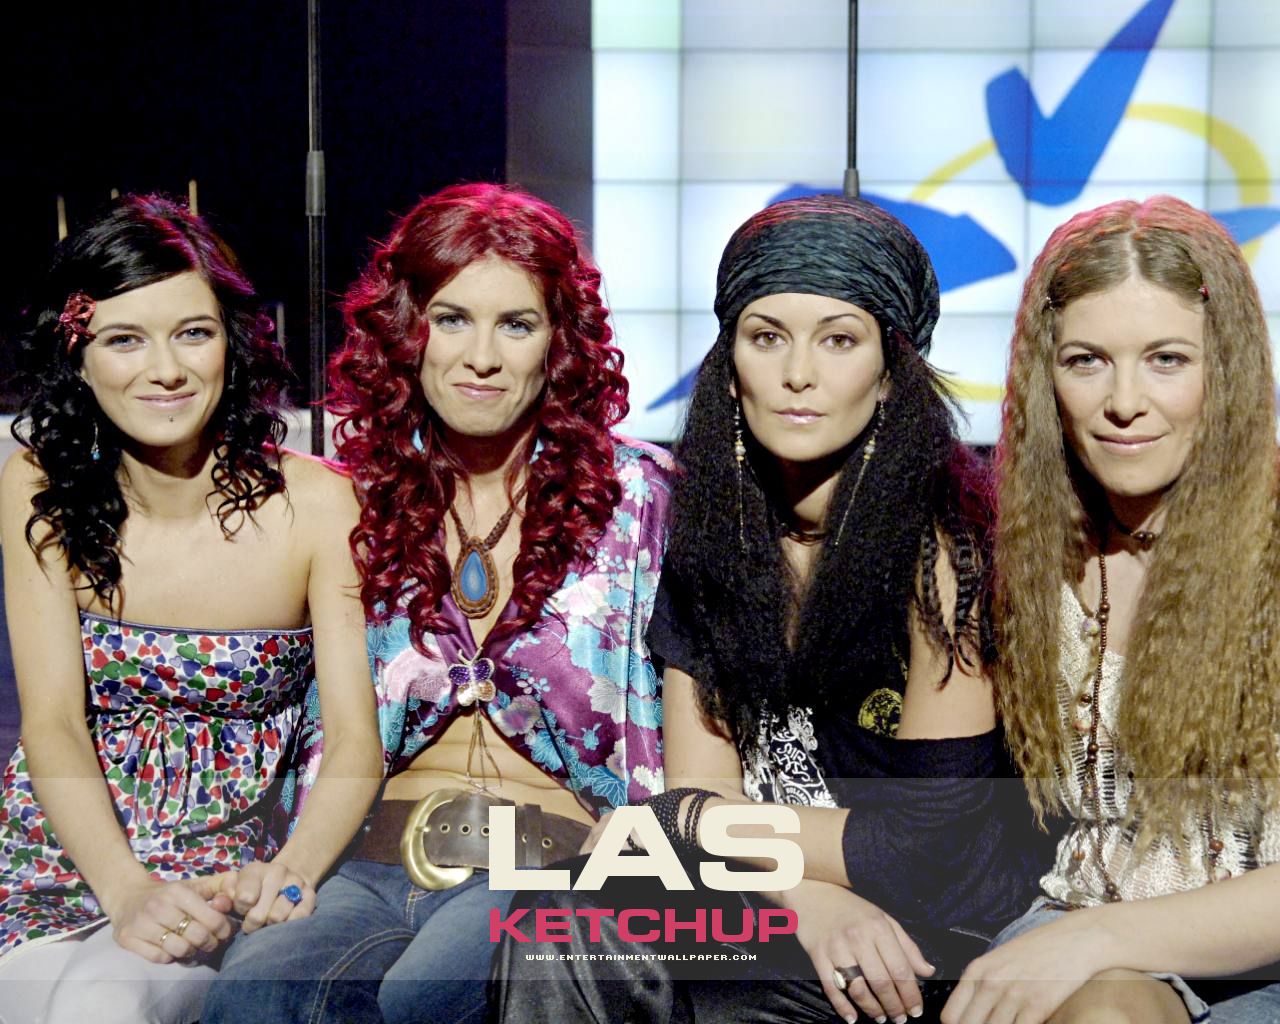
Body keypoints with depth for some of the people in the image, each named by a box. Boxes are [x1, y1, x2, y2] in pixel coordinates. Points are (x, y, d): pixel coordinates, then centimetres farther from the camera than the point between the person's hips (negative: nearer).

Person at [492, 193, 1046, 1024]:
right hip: (792, 921, 5)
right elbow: (698, 786, -1)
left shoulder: (943, 535, -15)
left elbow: (931, 851, -16)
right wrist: (805, 894, -22)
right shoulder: (710, 525, 2)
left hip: (934, 948, -5)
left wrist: (688, 821, -10)